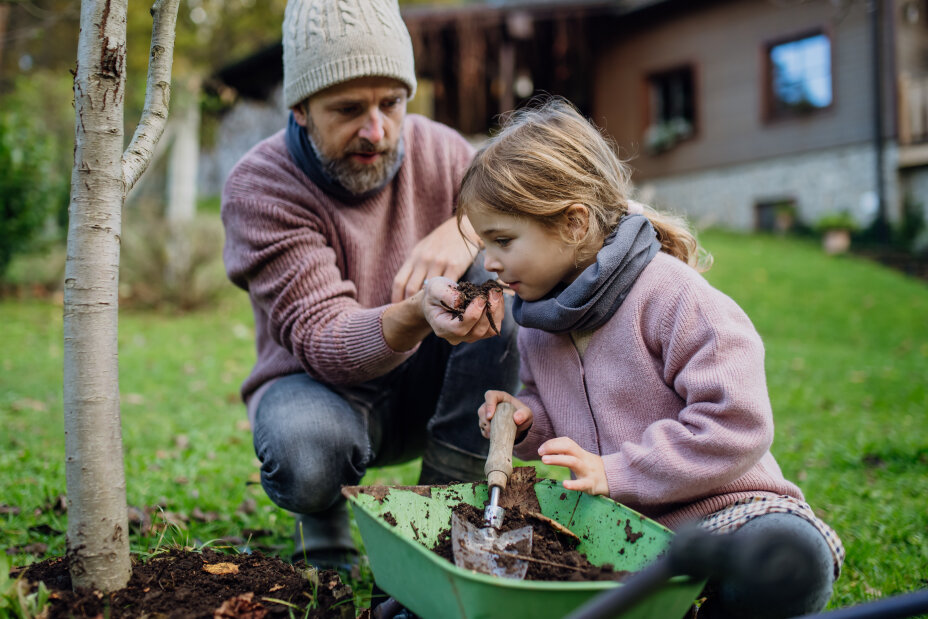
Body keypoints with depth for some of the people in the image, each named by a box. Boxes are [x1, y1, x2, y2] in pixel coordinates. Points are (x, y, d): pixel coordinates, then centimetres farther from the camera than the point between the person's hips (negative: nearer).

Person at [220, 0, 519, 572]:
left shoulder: (437, 150, -7)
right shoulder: (259, 187, -19)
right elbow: (324, 343, -28)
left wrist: (468, 229, -27)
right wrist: (417, 314, -50)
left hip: (426, 386, 4)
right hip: (320, 381, -3)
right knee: (307, 454, -39)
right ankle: (323, 512, 2)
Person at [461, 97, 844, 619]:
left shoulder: (672, 297, -15)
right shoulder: (537, 326, 8)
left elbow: (736, 423, -20)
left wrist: (615, 472, -20)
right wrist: (529, 424, -2)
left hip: (715, 509, -5)